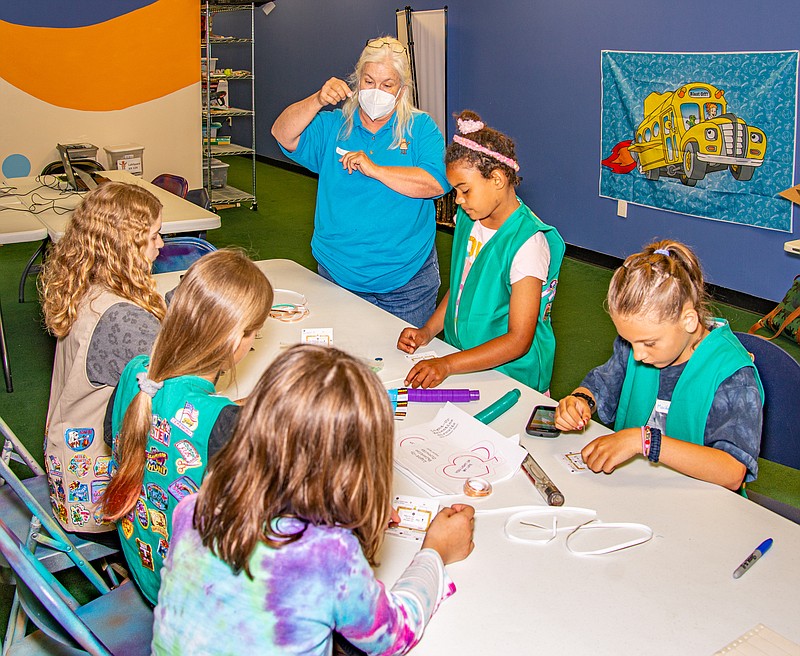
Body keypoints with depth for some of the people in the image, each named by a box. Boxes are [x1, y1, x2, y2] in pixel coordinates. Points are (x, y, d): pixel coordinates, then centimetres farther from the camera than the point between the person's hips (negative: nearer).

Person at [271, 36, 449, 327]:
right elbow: (283, 134, -10)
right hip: (339, 275, 2)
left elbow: (437, 182, -16)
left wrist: (374, 169, -22)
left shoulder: (421, 128, -1)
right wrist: (318, 100, -26)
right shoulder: (332, 126, 5)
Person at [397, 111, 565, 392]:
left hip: (508, 374, -7)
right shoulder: (469, 219, 7)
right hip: (461, 361, 7)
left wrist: (447, 365, -26)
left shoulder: (527, 242, -19)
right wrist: (427, 332, 2)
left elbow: (519, 340, -20)